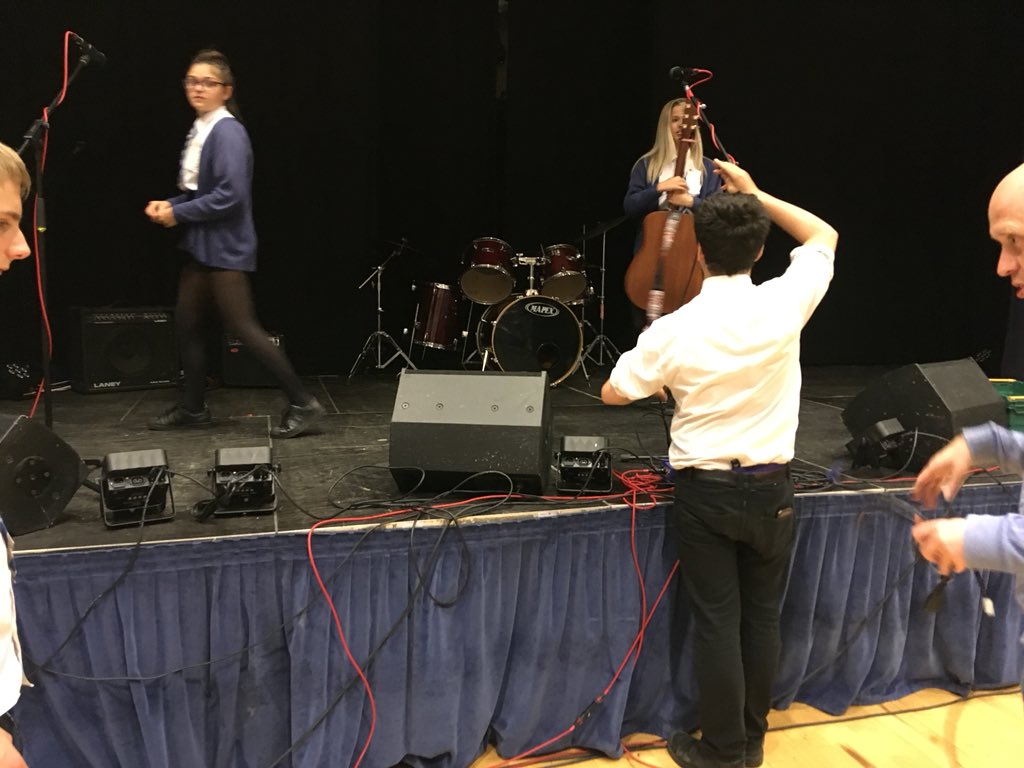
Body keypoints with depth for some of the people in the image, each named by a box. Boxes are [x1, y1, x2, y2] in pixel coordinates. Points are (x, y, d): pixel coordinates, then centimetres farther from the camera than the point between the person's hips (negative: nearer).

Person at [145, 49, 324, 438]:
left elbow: (230, 195, -23)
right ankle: (193, 407, 25)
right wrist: (169, 204, 4)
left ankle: (303, 403, -1)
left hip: (226, 249, -9)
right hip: (201, 246, 9)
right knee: (186, 323, 12)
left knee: (243, 328, -8)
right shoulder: (199, 131, 13)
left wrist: (178, 214, -16)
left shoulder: (228, 133, -14)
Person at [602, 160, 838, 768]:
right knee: (762, 617, 14)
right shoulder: (784, 305, -11)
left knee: (716, 622, 7)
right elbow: (825, 237, 9)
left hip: (705, 490, -2)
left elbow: (613, 394, 0)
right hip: (771, 488, 2)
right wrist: (755, 194, 12)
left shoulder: (673, 330, -15)